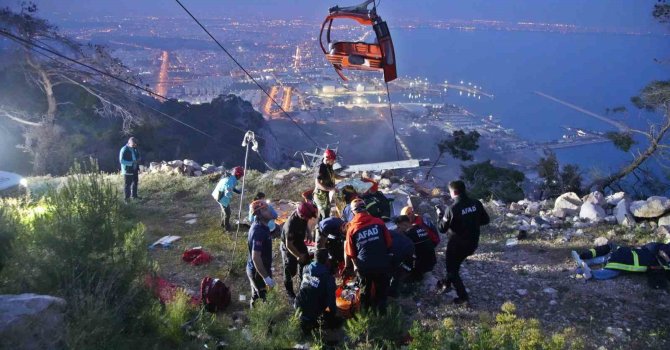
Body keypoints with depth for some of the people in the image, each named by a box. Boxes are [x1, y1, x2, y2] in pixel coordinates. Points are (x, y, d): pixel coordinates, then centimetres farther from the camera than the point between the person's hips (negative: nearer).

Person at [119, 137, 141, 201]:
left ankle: (134, 195, 30)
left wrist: (139, 159, -1)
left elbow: (139, 156, 22)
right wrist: (131, 163, -26)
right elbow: (121, 161, -19)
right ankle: (126, 198, 5)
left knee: (135, 182, 16)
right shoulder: (124, 149, -15)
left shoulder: (135, 149, 7)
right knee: (127, 184, -2)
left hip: (135, 169, 7)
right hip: (128, 170, -7)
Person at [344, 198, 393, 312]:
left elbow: (350, 252, -1)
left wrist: (348, 266, 16)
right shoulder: (378, 222, -6)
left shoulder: (352, 228, -6)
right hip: (381, 264, 0)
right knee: (381, 291, 17)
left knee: (365, 292, 20)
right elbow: (389, 242, 1)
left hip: (364, 266, 0)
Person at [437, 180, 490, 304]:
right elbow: (486, 220, 4)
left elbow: (442, 228, -13)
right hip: (472, 243, 6)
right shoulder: (476, 203, -8)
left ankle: (463, 296, 13)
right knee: (455, 264, 29)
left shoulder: (452, 209, -24)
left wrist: (440, 216, 3)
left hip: (457, 244, -6)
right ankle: (448, 283, 45)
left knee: (452, 268, 14)